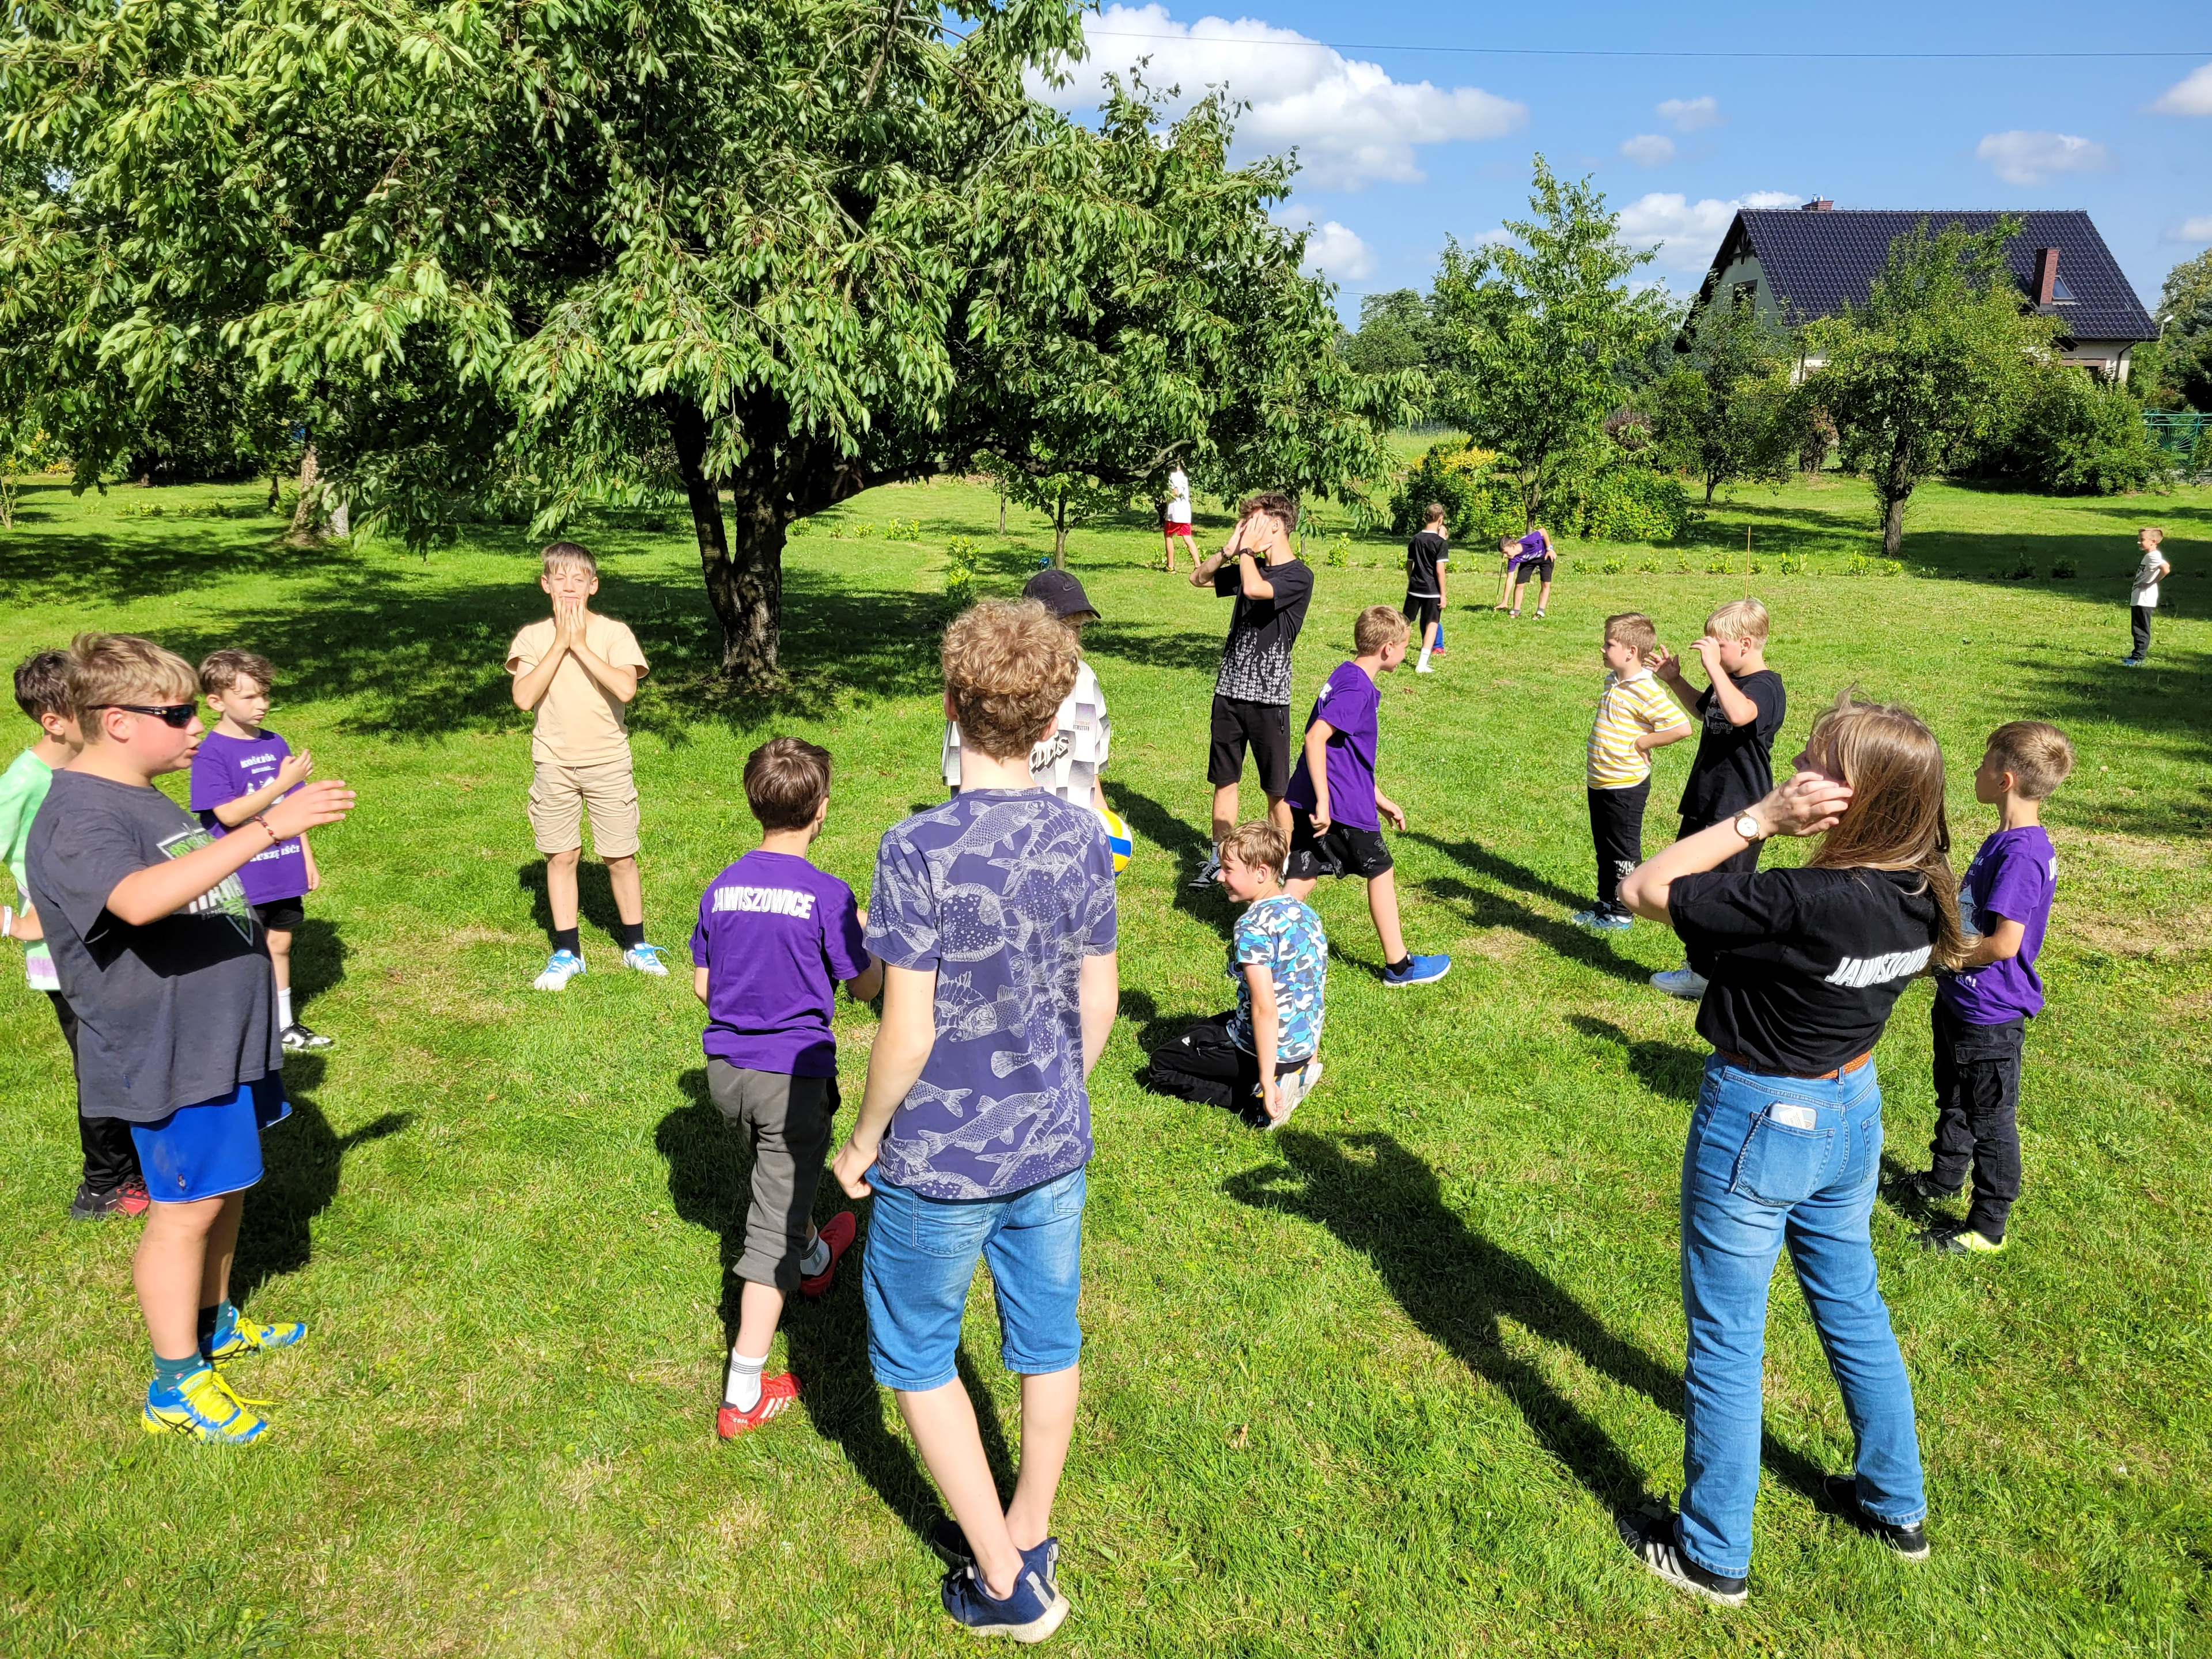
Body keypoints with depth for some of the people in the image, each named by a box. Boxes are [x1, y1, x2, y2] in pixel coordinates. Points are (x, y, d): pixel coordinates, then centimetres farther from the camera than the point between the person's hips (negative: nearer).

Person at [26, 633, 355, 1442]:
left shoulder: (144, 799, 10)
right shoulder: (79, 821, -24)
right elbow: (141, 900, -45)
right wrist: (268, 826, -48)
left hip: (222, 1035, 9)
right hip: (170, 1055, -9)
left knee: (226, 1188, 21)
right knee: (187, 1210, 2)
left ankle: (215, 1324, 39)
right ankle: (177, 1386, 17)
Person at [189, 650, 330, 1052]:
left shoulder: (275, 744, 5)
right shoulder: (210, 754, -14)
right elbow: (229, 814, -22)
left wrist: (307, 858, 14)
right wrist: (284, 782, -25)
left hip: (284, 874, 6)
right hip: (240, 880, -6)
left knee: (279, 946, 17)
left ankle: (284, 1025, 31)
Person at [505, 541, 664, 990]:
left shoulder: (614, 633, -4)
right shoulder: (533, 637, 0)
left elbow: (625, 688, -21)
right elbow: (524, 697, -14)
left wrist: (581, 644, -19)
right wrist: (560, 644, -15)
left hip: (608, 761, -1)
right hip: (554, 763, 1)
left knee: (621, 856, 4)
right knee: (561, 856, 6)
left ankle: (636, 945, 21)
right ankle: (566, 953, 18)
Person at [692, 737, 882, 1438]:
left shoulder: (721, 888, -2)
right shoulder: (828, 895, -17)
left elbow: (702, 985, 6)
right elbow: (866, 987, -7)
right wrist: (865, 934, 11)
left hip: (725, 1070, 6)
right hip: (792, 1076, -6)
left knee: (782, 1177, 32)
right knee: (775, 1221, 2)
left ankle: (815, 1258, 59)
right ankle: (743, 1394, 5)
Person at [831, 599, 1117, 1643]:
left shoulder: (919, 851, -23)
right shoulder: (1080, 838, -7)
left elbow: (907, 1035, -20)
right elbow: (1099, 1003, 1)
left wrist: (863, 1142, -4)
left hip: (941, 1161, -5)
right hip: (1054, 1145, 5)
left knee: (915, 1354, 16)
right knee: (1047, 1341, 20)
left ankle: (1003, 1580, 24)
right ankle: (1028, 1535, 40)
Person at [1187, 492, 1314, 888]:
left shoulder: (1299, 576, -12)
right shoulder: (1250, 567, 10)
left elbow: (1255, 589, -29)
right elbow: (1198, 578, 16)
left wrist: (1247, 547, -13)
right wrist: (1230, 549, 1)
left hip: (1268, 696, -7)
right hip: (1230, 689, 7)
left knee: (1276, 789, 3)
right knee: (1225, 779, 13)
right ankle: (1219, 859, 23)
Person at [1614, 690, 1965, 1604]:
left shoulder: (1800, 906, -32)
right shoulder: (1920, 892, -10)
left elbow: (1642, 890, -25)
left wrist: (1760, 818, -25)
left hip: (1757, 1124, -7)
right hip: (1852, 1113, 7)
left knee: (1725, 1340, 10)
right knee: (1853, 1310, 26)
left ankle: (1713, 1554, 27)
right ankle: (1896, 1504, 46)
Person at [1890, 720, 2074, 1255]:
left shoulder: (2021, 855, -28)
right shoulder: (2007, 840, 4)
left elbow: (2003, 944, -30)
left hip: (1990, 1015, -10)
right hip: (1960, 1001, 10)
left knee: (1990, 1118, 6)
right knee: (1954, 1098, 27)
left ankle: (1988, 1226, 20)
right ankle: (1946, 1176, 47)